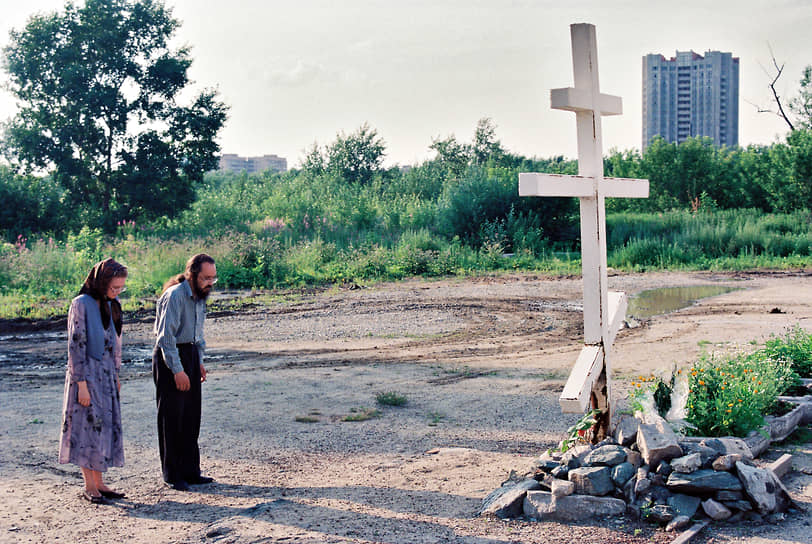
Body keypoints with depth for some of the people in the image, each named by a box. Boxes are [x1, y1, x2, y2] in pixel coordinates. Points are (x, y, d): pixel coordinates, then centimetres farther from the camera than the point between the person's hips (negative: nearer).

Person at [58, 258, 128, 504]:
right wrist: (82, 384, -17)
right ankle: (89, 486, 4)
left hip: (106, 374, 7)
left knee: (106, 426, 8)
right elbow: (76, 345, -15)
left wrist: (116, 375, 16)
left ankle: (98, 482, 15)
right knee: (89, 426, -4)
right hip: (87, 373, -7)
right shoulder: (81, 305, -13)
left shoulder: (109, 305, 9)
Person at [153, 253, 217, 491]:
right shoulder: (175, 296, -19)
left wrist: (199, 362, 17)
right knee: (172, 418, -2)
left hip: (190, 353, 8)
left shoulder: (199, 295, 9)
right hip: (169, 356, -8)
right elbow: (166, 336, -22)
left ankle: (190, 471, 17)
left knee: (191, 416, 9)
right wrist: (177, 370, -22)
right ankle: (172, 475, 7)